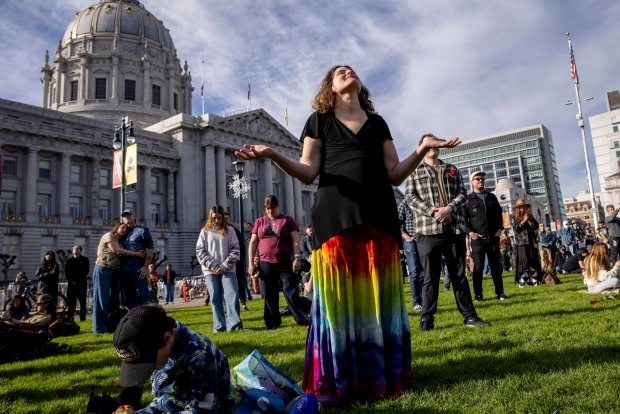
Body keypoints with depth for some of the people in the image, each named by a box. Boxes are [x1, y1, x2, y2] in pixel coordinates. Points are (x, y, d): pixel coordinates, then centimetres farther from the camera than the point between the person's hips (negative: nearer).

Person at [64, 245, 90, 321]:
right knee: (70, 301, -1)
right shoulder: (69, 261, 16)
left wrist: (78, 281, -9)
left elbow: (85, 272, -1)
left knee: (82, 301, -3)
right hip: (71, 283, 2)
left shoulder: (85, 260, 8)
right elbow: (66, 272, 8)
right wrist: (72, 281, -5)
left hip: (82, 284, -2)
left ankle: (83, 317, -1)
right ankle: (70, 317, 2)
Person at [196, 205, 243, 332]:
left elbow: (235, 250, 3)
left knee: (232, 296, -10)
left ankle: (234, 324, -9)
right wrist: (212, 266, -7)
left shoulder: (229, 230, 7)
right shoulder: (205, 231, 9)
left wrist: (224, 266, -8)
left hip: (228, 270, -1)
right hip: (210, 270, 1)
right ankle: (219, 326, 4)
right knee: (215, 298, 1)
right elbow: (200, 252, 5)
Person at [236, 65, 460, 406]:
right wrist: (273, 155, -14)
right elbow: (308, 173, 2)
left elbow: (394, 174, 13)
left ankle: (381, 376, 15)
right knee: (339, 299, -4)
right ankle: (338, 382, 6)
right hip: (336, 216, -3)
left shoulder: (377, 122, 20)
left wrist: (422, 149, -1)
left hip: (378, 215, 3)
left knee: (378, 298, 3)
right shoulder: (319, 120, 12)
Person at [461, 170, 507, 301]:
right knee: (478, 267, 0)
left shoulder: (492, 197, 15)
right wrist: (470, 232, -13)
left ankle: (500, 292, 13)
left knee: (496, 266, 7)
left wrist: (499, 228, 4)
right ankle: (478, 294, 6)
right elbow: (463, 218, -2)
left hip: (493, 237, 3)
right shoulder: (468, 199, 3)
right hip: (477, 238, -3)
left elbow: (499, 214, 17)